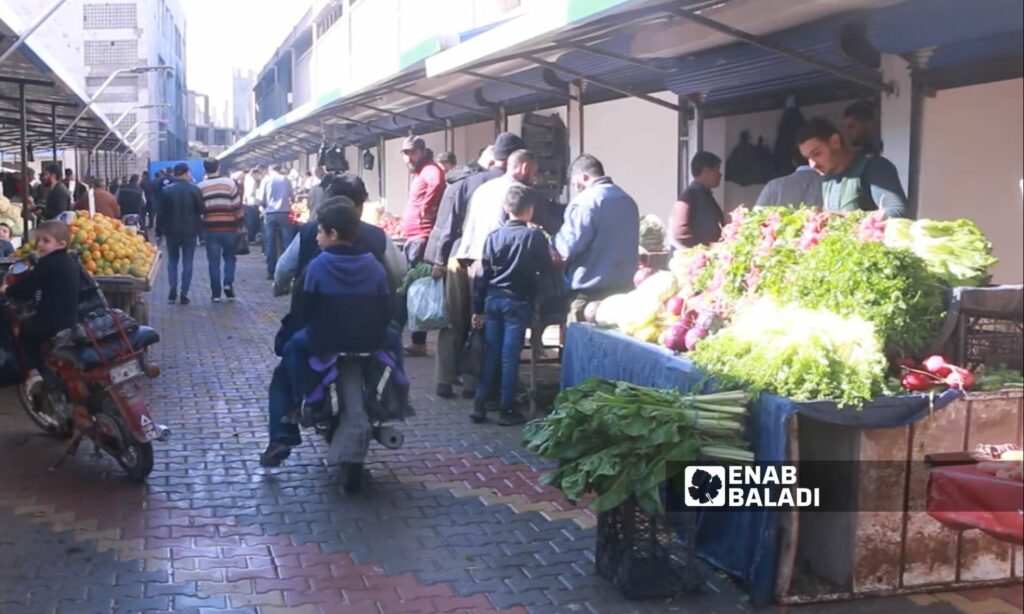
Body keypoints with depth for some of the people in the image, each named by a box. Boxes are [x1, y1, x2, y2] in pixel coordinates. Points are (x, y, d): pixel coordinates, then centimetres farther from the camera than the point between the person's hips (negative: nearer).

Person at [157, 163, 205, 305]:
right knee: (187, 263, 3)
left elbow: (161, 213, 0)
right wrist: (200, 231, 6)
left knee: (172, 260, 16)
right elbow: (201, 211, -3)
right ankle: (184, 294, 0)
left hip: (171, 231, 1)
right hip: (190, 231, -1)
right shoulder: (194, 190, -4)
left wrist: (159, 232, 6)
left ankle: (173, 290, 1)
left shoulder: (166, 190, 0)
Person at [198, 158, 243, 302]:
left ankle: (215, 293, 6)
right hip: (229, 227, -1)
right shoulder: (229, 183, -3)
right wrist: (239, 223, 6)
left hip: (210, 228, 1)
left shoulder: (200, 187, 3)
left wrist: (199, 226, 16)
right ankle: (228, 283, -2)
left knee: (213, 261, 6)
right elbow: (237, 206, -4)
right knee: (230, 257, 16)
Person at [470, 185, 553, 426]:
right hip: (518, 302, -3)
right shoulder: (535, 236, -8)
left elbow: (482, 274, 2)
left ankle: (479, 404, 12)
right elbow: (546, 268, 0)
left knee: (490, 353, 11)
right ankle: (507, 410, 6)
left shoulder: (494, 236, 1)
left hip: (493, 299, 4)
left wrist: (478, 308, 7)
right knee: (510, 355, 1)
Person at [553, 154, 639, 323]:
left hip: (591, 290, -7)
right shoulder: (628, 200, 12)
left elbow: (570, 244, -17)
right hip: (625, 287, 7)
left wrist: (553, 241, 2)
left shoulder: (586, 200, -13)